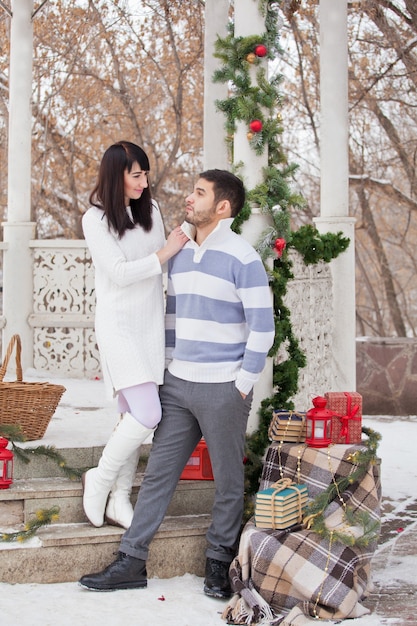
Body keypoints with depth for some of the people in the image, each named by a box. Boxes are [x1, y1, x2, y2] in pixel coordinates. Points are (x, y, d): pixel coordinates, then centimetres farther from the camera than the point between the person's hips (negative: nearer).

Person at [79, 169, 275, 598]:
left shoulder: (242, 259, -11)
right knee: (158, 474, 8)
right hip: (178, 385, 6)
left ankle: (218, 563, 20)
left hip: (223, 389, -6)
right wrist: (169, 366, 14)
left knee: (228, 482, 6)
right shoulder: (178, 253, 9)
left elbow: (262, 328, -12)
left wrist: (242, 386, -12)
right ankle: (131, 562, 14)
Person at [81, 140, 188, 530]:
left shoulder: (151, 210, 8)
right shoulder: (96, 219, -9)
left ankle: (119, 502, 18)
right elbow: (120, 272, -15)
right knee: (147, 414, -16)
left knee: (133, 416, 8)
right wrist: (165, 253, -13)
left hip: (151, 325, 6)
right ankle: (100, 479, 7)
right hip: (119, 326, -6)